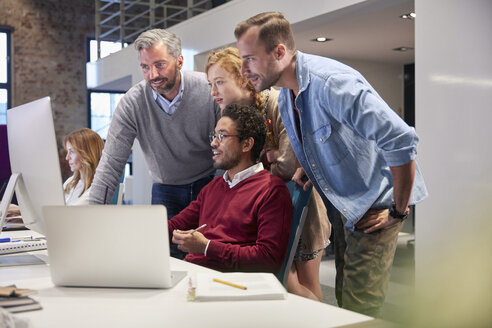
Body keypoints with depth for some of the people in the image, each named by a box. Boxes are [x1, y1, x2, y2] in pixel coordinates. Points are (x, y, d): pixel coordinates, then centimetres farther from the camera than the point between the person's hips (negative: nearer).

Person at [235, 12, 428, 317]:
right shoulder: (285, 98, 2)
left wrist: (399, 212, -24)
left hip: (375, 208, -9)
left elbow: (402, 142, -32)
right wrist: (307, 170, 4)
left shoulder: (331, 82, -28)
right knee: (344, 300, 17)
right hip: (342, 206, 9)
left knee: (359, 311, -7)